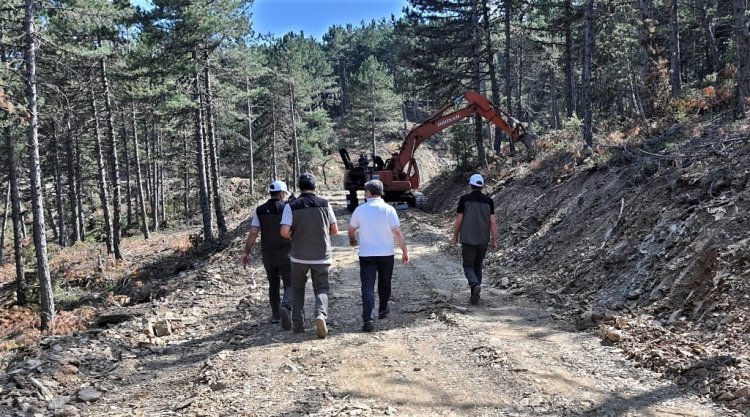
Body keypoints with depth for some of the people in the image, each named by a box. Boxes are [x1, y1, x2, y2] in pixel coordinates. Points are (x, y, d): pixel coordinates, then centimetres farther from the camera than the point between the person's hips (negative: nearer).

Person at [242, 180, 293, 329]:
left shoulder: (259, 210, 0)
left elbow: (253, 232, -9)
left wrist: (246, 252, -4)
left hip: (267, 255, 3)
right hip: (286, 254, -3)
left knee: (273, 284, 20)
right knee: (290, 284, -1)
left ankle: (275, 315, 25)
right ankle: (286, 306, -29)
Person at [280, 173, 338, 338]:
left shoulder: (292, 206, -7)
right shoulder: (325, 204, -2)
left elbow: (284, 232, -15)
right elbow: (334, 230, 3)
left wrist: (294, 237, 6)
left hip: (299, 256, 0)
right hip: (321, 256, 0)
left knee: (297, 289, 17)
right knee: (321, 289, 10)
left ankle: (298, 325, 19)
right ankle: (321, 314, -17)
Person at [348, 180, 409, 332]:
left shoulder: (360, 209, -2)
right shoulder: (388, 209, -7)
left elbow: (351, 229, 12)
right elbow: (397, 232, -11)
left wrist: (352, 239, 34)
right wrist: (405, 251, -3)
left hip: (366, 254, -1)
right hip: (386, 254, 1)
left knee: (367, 286, -3)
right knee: (384, 284, 20)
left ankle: (369, 318, -15)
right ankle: (383, 311, 36)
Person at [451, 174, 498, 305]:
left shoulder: (464, 199, -7)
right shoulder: (488, 200, 0)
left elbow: (459, 219, -6)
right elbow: (493, 222, -4)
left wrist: (455, 236, 7)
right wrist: (494, 240, 1)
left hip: (468, 239, -3)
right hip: (483, 240, 3)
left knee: (468, 267, 5)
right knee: (477, 267, 16)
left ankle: (476, 285, -24)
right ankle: (475, 296, 17)